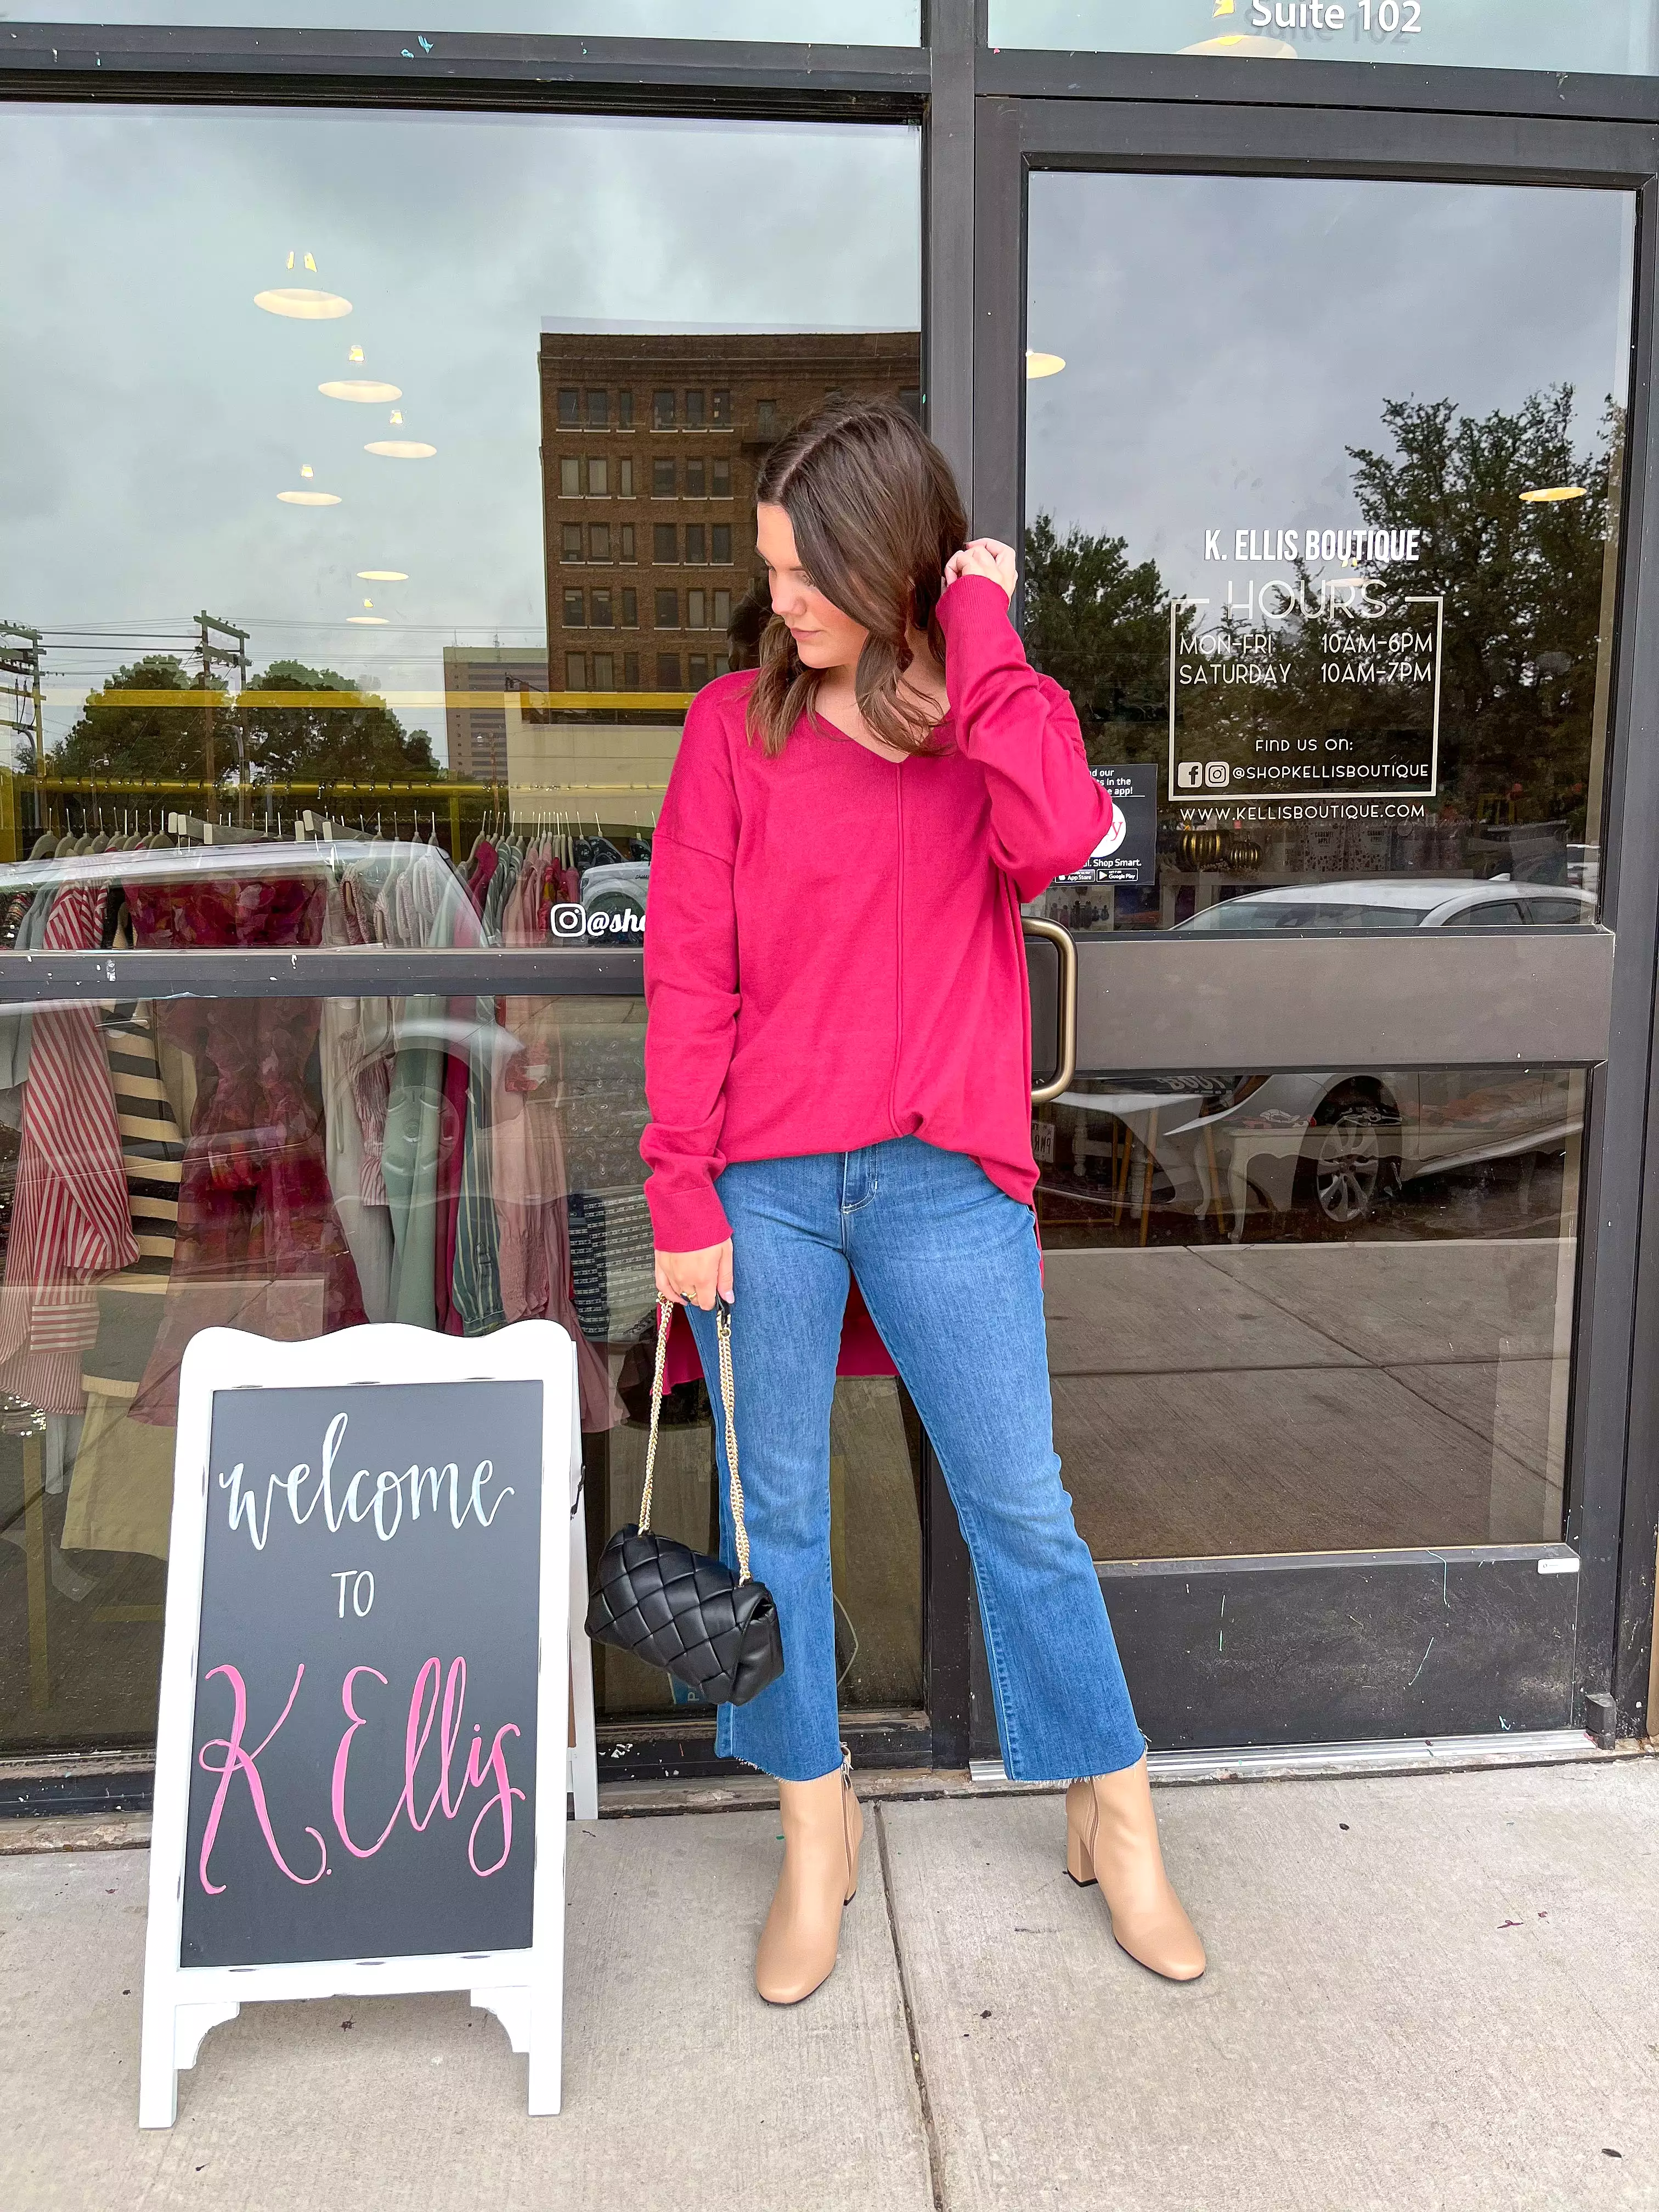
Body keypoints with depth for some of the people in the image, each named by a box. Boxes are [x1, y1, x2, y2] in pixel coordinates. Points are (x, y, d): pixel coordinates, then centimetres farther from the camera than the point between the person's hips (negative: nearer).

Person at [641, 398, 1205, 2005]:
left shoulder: (997, 715, 5)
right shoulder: (736, 725, 2)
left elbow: (1056, 842, -19)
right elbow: (686, 974, -2)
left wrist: (983, 639, -11)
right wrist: (681, 1199, -6)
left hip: (941, 1178, 0)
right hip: (760, 1182, 1)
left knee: (1021, 1502, 8)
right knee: (774, 1512, 10)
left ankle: (1113, 1811, 29)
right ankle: (814, 1829, 31)